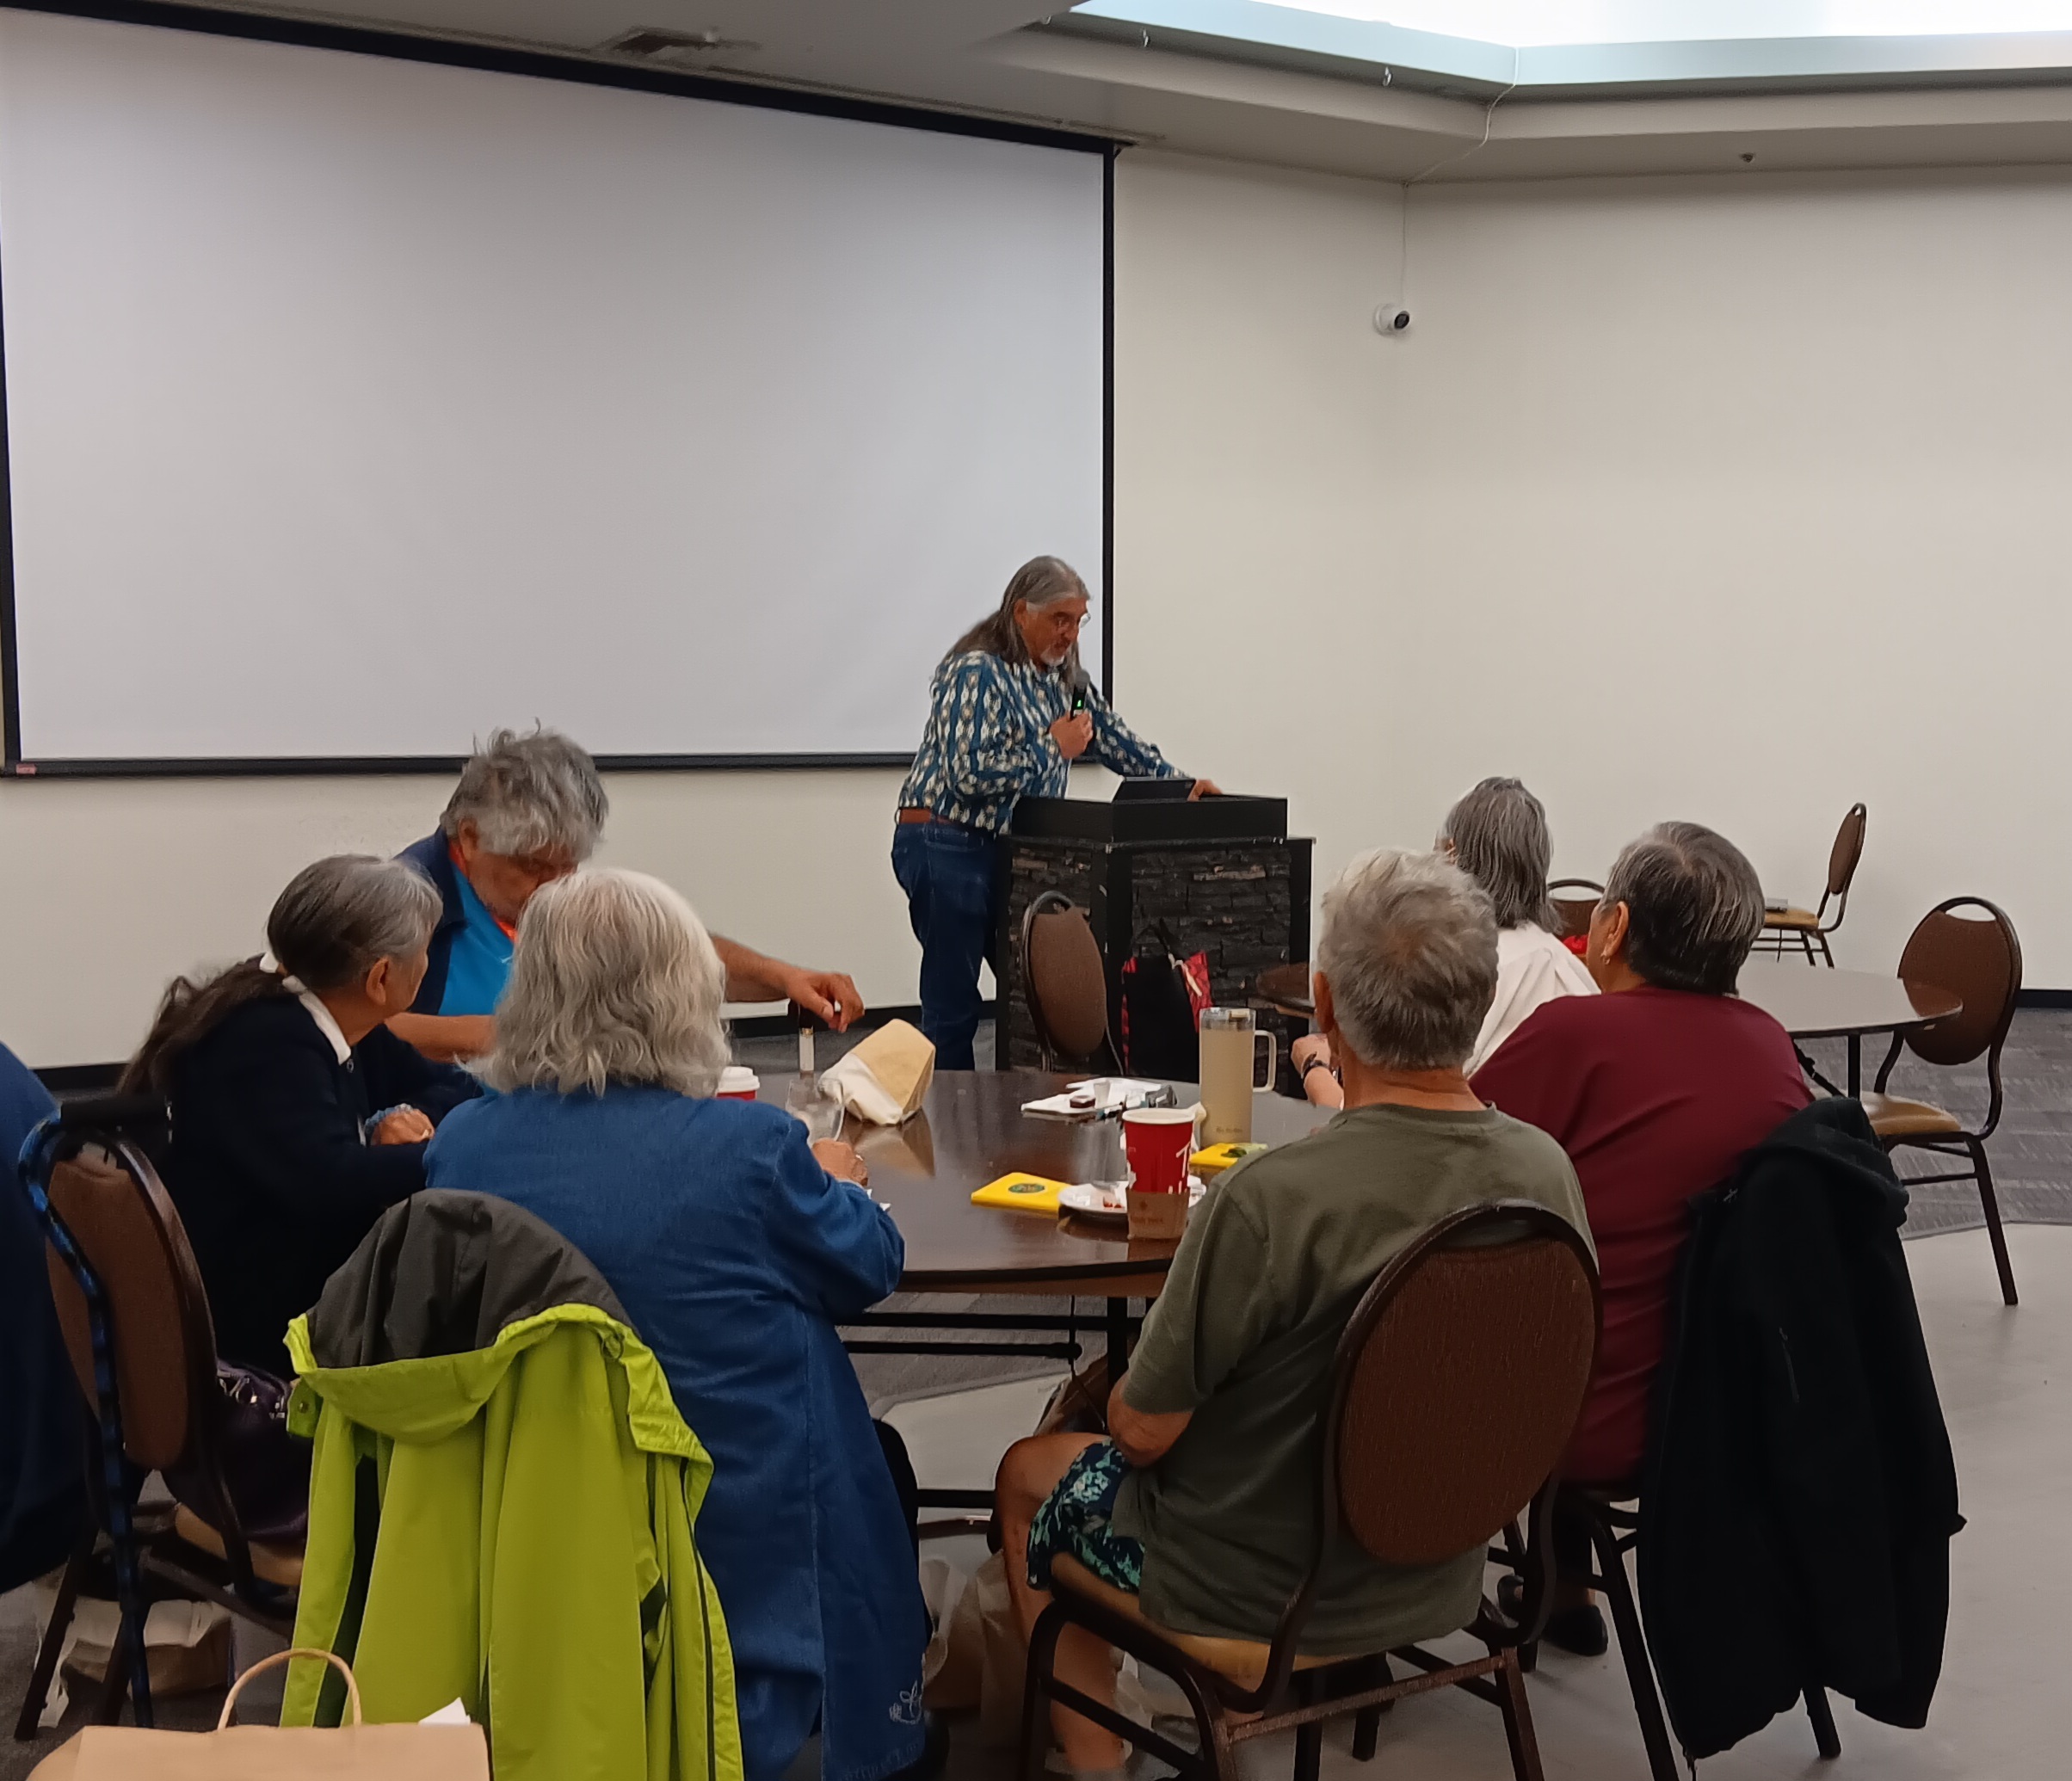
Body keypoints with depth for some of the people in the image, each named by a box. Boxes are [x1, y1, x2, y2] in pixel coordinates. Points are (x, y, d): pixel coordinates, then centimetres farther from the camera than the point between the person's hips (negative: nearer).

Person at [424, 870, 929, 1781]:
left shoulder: (460, 1145, -9)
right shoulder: (751, 1147, -21)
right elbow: (869, 1268, -4)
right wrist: (838, 1184, 19)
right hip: (736, 1537, -5)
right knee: (883, 1459, 26)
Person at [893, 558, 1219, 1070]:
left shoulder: (1065, 676, 11)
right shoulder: (976, 672, -16)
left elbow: (1115, 737, 20)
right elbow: (969, 775, -24)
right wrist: (1053, 749, -15)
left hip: (1008, 848, 9)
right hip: (947, 848, -8)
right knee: (952, 1003, -3)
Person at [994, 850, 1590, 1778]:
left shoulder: (1265, 1201, -34)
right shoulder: (1548, 1170, -16)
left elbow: (1144, 1429, -21)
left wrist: (1126, 1397, 2)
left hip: (1254, 1594, -5)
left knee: (1029, 1470, 23)